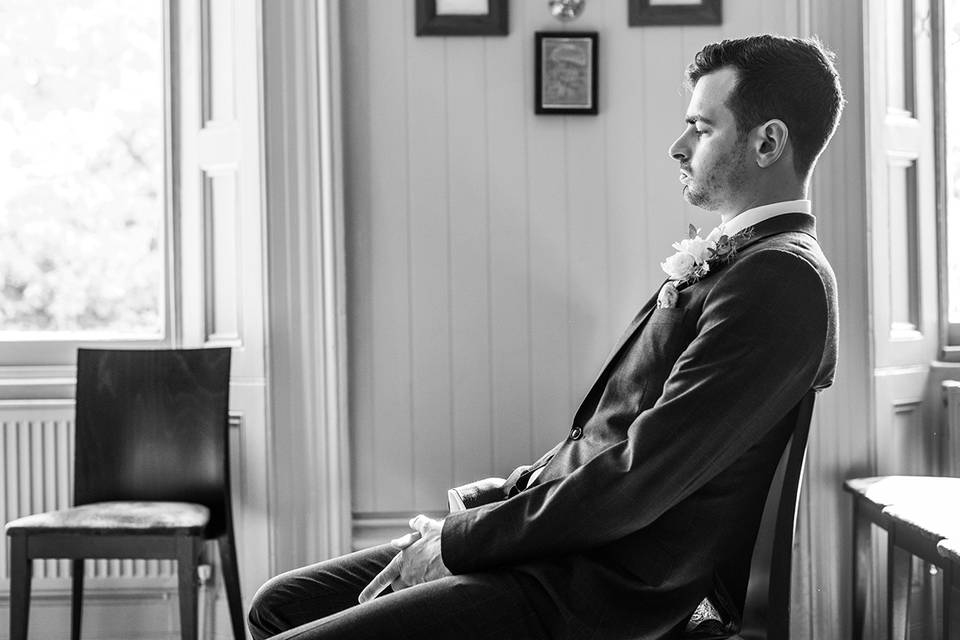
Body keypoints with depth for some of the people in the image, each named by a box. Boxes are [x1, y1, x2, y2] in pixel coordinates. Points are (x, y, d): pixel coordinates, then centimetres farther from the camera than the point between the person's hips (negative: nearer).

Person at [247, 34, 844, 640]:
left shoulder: (782, 279, -16)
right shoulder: (730, 258, 16)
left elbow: (633, 483, -21)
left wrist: (459, 538, -13)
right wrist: (514, 490, 7)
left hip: (597, 591, -10)